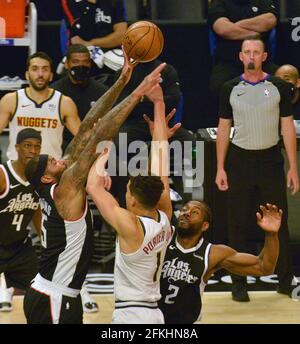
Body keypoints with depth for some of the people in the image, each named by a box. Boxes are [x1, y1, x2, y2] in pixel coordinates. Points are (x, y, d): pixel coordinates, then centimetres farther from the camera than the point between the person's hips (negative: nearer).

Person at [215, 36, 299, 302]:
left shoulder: (278, 87, 1)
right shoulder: (230, 89, 4)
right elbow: (224, 129, 6)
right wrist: (220, 168, -1)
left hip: (271, 160, -1)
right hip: (240, 160, 1)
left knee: (278, 223, 1)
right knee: (237, 224, 2)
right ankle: (239, 284, 9)